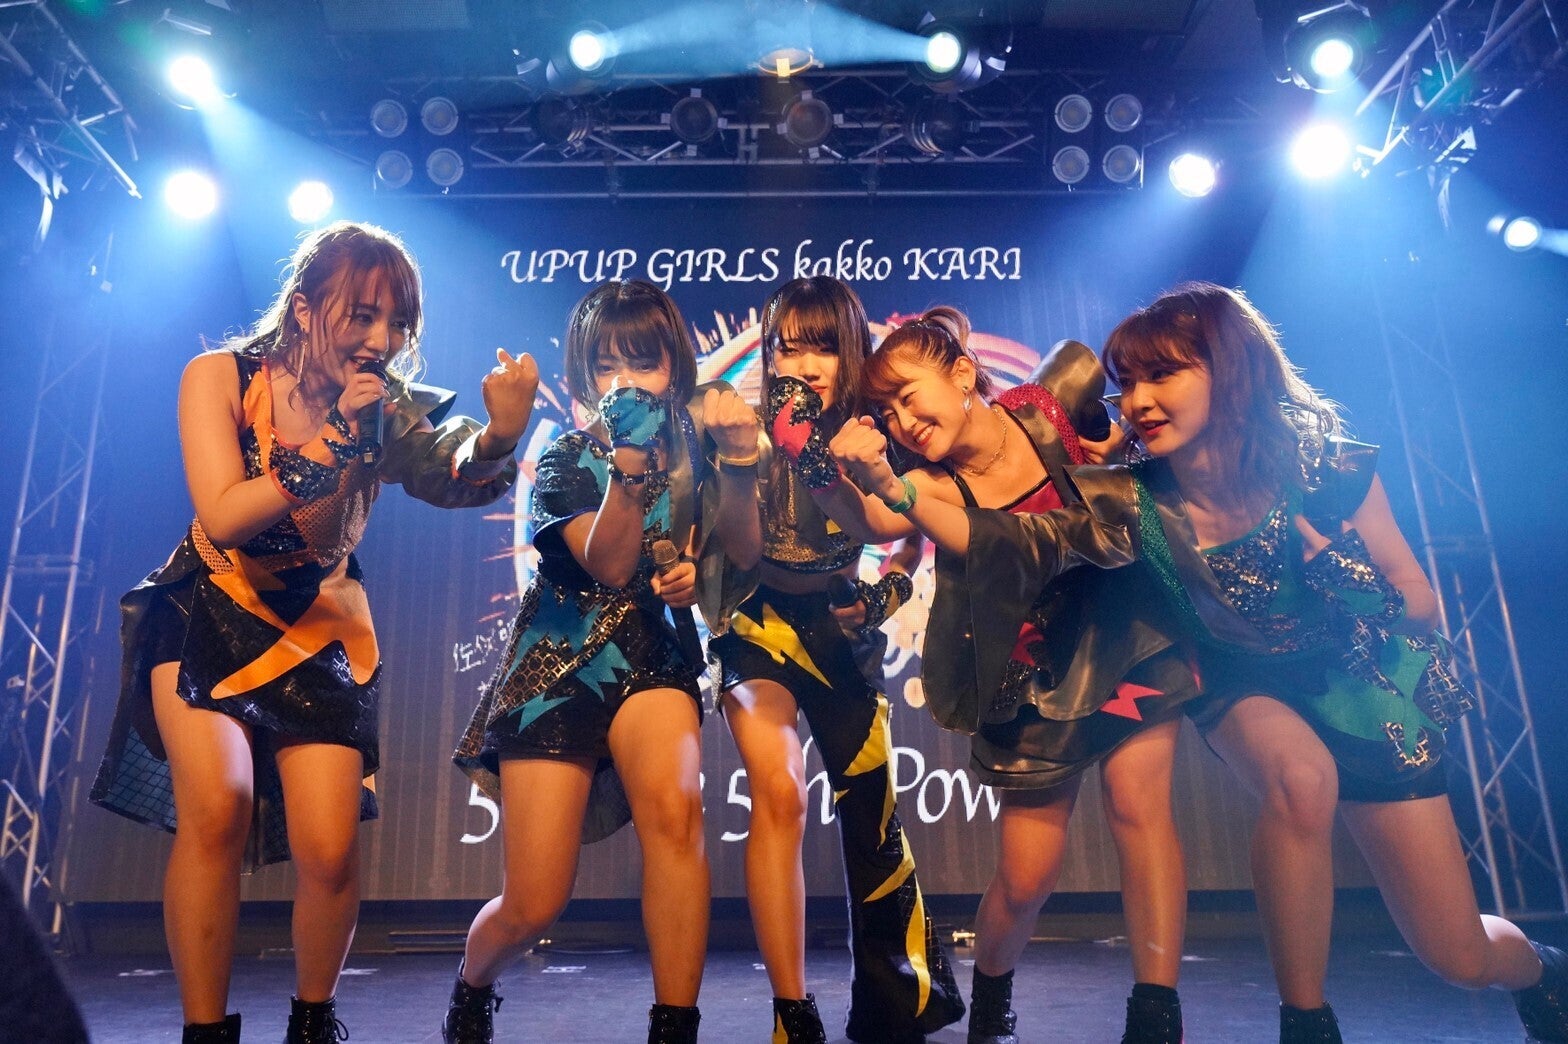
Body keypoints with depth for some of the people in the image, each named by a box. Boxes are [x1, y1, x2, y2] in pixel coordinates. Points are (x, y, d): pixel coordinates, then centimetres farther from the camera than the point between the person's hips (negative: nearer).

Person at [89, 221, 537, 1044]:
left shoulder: (386, 407, -12)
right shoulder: (220, 376, -12)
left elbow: (450, 478, -34)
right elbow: (223, 517, -23)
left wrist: (498, 437, -55)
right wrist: (335, 446, -33)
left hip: (318, 627, 1)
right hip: (208, 613, 0)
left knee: (330, 850, -9)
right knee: (218, 805, -25)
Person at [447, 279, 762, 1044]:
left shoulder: (692, 448, 4)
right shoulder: (565, 461, -1)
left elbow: (744, 553, -8)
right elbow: (609, 565, -17)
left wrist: (737, 458, -20)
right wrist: (629, 462, -29)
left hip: (652, 655, 1)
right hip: (557, 665, -1)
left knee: (675, 807, -33)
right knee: (534, 906, -3)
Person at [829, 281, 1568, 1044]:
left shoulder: (1324, 469, -24)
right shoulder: (1131, 505, -21)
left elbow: (1421, 607, -13)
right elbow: (1009, 543, -31)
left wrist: (1346, 576, -34)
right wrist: (893, 489, -44)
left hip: (1362, 687, 0)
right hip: (1249, 687, 0)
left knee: (1458, 957, 3)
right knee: (1300, 779, -37)